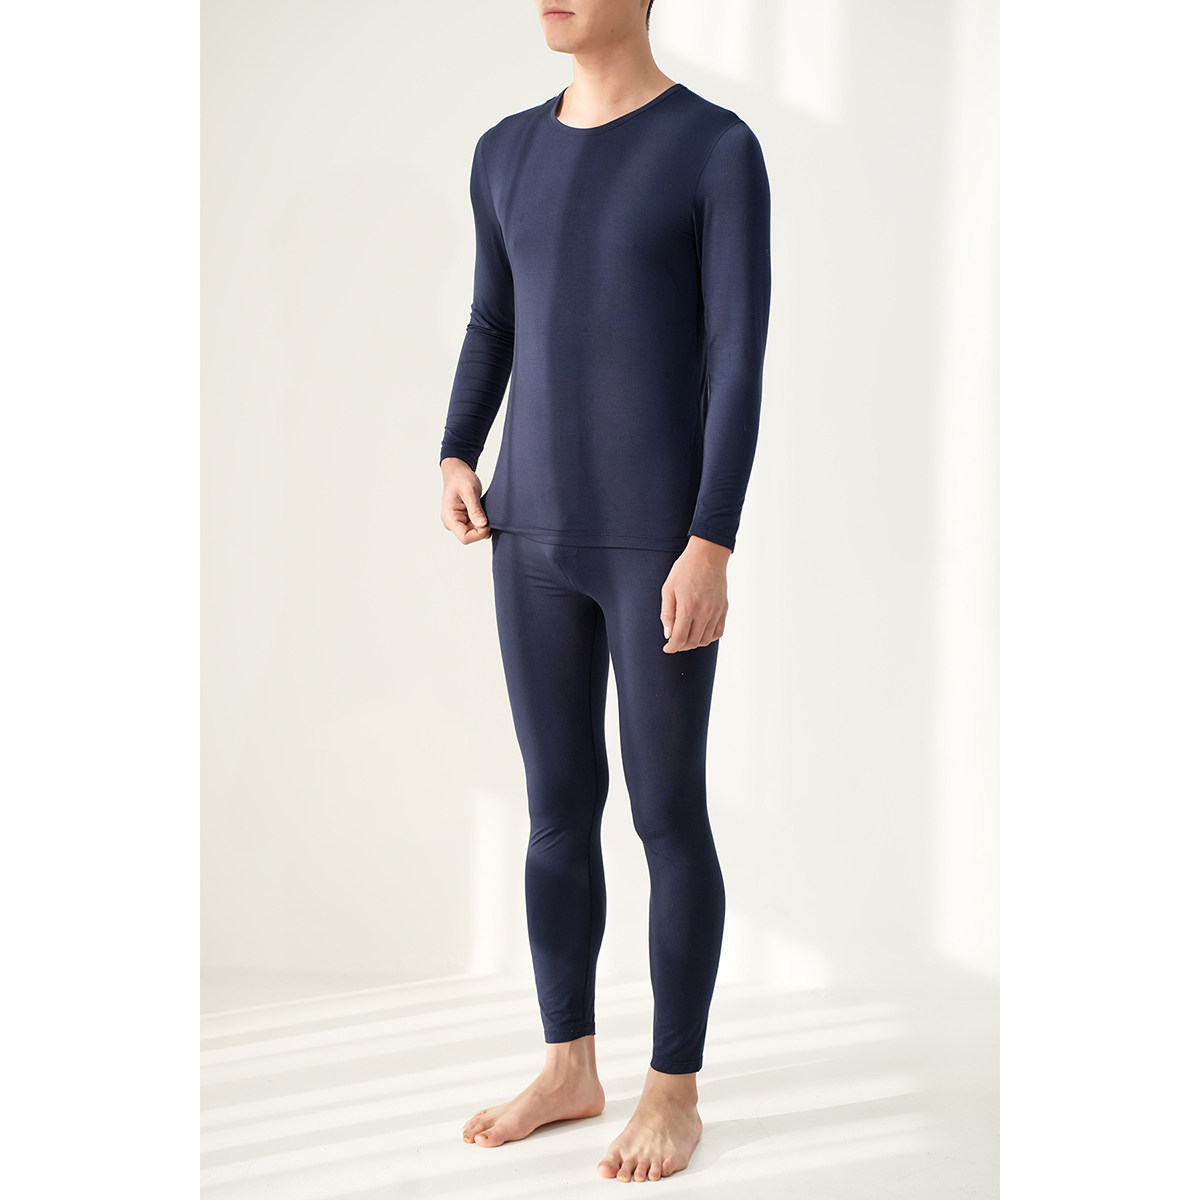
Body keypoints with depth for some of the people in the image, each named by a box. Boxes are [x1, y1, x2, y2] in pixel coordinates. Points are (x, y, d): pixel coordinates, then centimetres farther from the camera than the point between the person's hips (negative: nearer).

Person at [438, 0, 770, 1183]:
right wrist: (454, 464, 3)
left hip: (661, 541, -6)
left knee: (666, 814, 1)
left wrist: (711, 547, -18)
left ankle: (674, 1089, 16)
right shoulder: (509, 153, 10)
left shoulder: (721, 149, -8)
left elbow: (741, 360, -12)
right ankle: (569, 1065, 25)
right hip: (535, 536, 6)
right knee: (556, 806, 11)